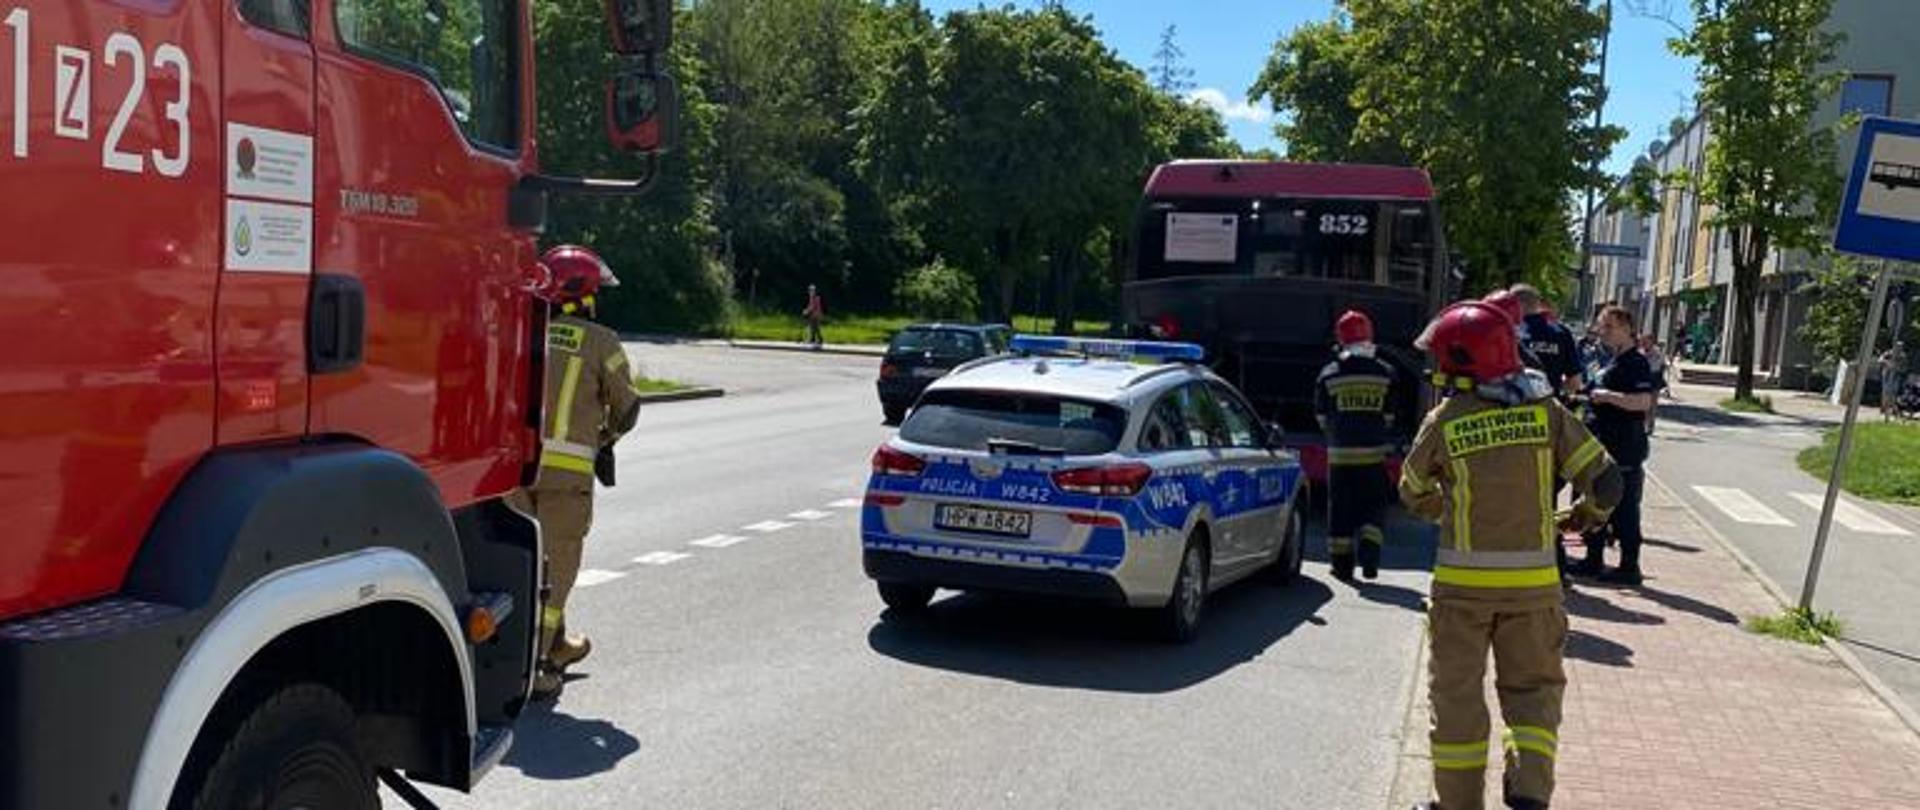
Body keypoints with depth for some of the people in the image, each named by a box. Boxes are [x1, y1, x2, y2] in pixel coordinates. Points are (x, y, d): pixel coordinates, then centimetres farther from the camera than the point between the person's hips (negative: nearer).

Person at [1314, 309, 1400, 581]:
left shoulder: (1329, 375, -2)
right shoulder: (1385, 373, 0)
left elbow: (1322, 418, 6)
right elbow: (1390, 416, 4)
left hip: (1340, 454, 0)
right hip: (1374, 454, 0)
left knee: (1340, 509, 8)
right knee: (1373, 507, 12)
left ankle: (1342, 564, 11)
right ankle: (1369, 557, -4)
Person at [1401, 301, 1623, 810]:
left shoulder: (1445, 422, -9)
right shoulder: (1548, 412, -4)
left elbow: (1413, 493, 6)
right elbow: (1605, 483, -4)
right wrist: (1578, 518, 16)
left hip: (1463, 581, -1)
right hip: (1532, 581, 2)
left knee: (1457, 693, 11)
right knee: (1532, 687, 17)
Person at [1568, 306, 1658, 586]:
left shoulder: (1635, 363, -14)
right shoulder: (1613, 361, 17)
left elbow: (1643, 402, -26)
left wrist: (1607, 396, -22)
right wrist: (1591, 399, 17)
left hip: (1624, 451, -10)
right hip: (1603, 447, 10)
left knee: (1623, 510, -4)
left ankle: (1629, 567, 3)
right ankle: (1594, 560, 24)